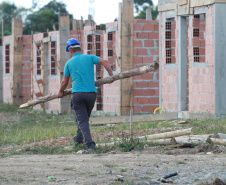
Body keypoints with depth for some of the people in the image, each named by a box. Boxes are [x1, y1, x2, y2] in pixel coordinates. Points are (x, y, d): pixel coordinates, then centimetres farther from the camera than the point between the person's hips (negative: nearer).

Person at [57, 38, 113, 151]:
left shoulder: (69, 63, 7)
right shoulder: (89, 58, 9)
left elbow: (65, 82, 13)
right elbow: (104, 62, -5)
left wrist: (60, 92, 30)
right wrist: (111, 76, -1)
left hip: (77, 94, -2)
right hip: (91, 93, 2)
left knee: (82, 120, -3)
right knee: (85, 117, 21)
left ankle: (90, 143, -18)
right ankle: (79, 139, 28)